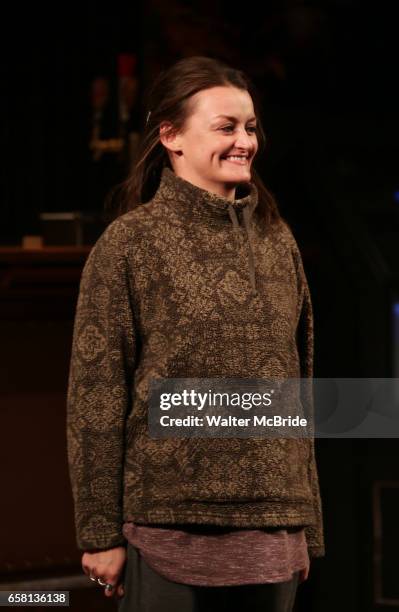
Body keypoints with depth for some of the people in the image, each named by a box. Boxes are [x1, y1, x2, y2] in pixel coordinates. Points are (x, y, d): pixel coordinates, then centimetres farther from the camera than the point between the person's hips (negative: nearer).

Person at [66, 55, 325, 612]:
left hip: (271, 527, 4)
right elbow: (95, 397, -4)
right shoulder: (130, 243, -2)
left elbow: (298, 385, 16)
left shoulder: (278, 240, 12)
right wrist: (100, 533, -8)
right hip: (171, 521, -4)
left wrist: (307, 525, 14)